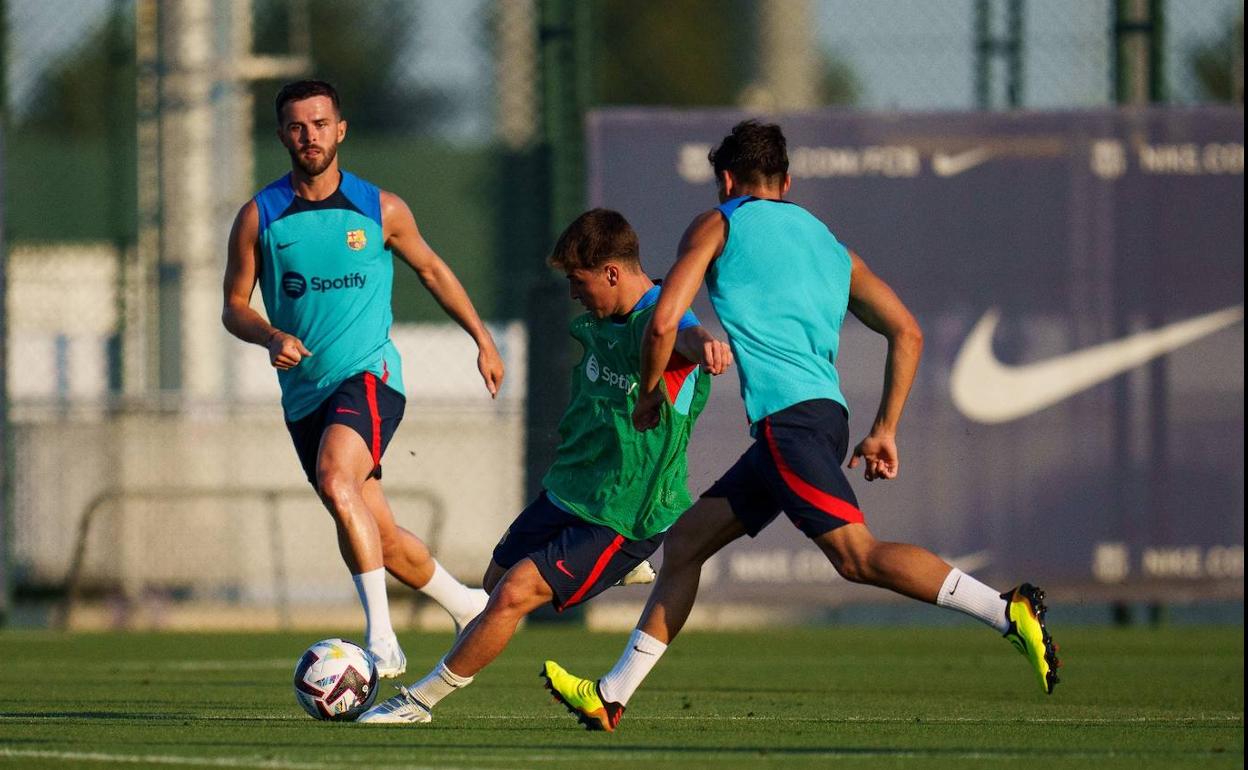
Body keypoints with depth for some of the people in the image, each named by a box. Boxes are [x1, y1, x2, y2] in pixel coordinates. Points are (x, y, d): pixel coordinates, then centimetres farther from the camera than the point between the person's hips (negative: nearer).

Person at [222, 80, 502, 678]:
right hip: (304, 392, 4)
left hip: (368, 376, -4)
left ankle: (381, 638, -32)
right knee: (379, 537, 8)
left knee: (336, 482, -31)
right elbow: (234, 307, 6)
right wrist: (272, 338, -15)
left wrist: (483, 340, 20)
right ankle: (467, 605, 33)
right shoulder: (259, 217, 2)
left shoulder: (381, 211, 1)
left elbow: (431, 270, 18)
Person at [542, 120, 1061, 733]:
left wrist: (648, 394, 15)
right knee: (685, 540, 14)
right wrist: (885, 429, 21)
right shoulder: (828, 243, 25)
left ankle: (1008, 611, -32)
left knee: (856, 554, -21)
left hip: (789, 413, -8)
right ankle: (612, 695, 15)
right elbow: (907, 333, 18)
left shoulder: (718, 226, 8)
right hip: (826, 415, 8)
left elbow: (663, 320, -3)